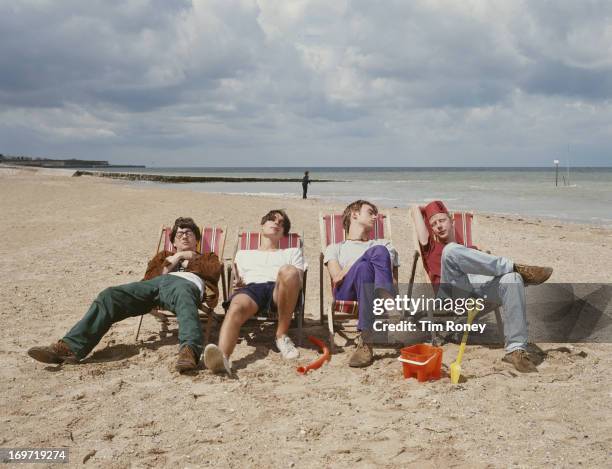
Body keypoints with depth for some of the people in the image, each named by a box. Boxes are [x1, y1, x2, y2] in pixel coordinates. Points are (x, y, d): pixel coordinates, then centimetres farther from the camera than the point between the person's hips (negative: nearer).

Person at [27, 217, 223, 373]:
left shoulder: (207, 257, 37)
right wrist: (169, 263, 15)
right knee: (109, 296, -23)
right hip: (156, 282, 4)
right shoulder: (164, 256, 44)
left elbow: (215, 270, 11)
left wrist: (188, 259, 16)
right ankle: (70, 346, -37)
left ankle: (189, 350, -71)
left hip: (187, 283, -4)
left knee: (184, 299, -44)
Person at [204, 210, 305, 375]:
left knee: (289, 270, -38)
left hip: (279, 292, 0)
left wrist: (290, 277, -2)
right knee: (236, 307, -39)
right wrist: (237, 282, 2)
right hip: (251, 288, 0)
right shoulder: (243, 254, 39)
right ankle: (222, 357, -67)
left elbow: (298, 280, 20)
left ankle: (282, 335, -23)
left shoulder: (293, 252, 37)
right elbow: (237, 281, 25)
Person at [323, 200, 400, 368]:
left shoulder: (384, 245, 35)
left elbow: (394, 281, 16)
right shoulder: (335, 248, 30)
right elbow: (337, 278, 7)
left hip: (373, 293, 1)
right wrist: (363, 261, -1)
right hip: (346, 294, -1)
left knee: (380, 251, -30)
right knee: (369, 258, -30)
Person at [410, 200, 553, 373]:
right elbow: (415, 208, 31)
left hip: (480, 284, 3)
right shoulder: (431, 247, 31)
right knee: (452, 250, -30)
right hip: (452, 287, -3)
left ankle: (516, 349, -37)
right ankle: (517, 267, -21)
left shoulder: (471, 249, 38)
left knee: (512, 278, -28)